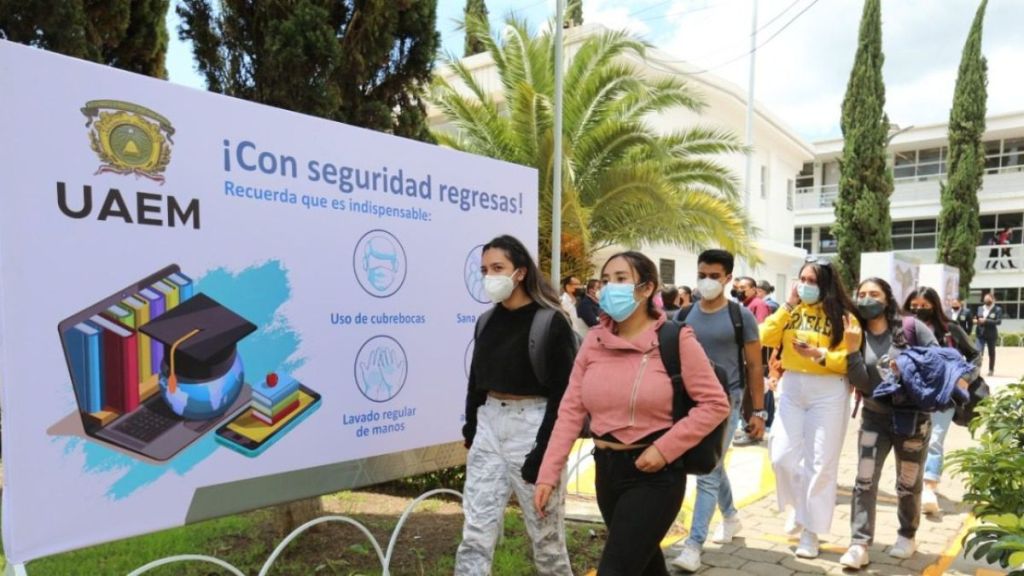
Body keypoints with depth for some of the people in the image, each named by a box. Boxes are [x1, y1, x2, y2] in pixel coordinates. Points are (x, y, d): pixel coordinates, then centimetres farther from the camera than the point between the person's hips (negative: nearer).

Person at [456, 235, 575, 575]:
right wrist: (470, 432, 11)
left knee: (545, 533, 9)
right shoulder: (488, 321, 7)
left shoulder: (551, 323, -11)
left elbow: (563, 394, -13)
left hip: (532, 426, -5)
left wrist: (545, 451, -16)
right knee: (476, 534, 5)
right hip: (489, 425, 6)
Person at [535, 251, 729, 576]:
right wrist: (548, 474, -5)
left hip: (655, 473, -5)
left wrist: (665, 448, -17)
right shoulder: (594, 341, 1)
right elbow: (571, 410, 0)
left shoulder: (675, 340, -11)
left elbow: (715, 404, -10)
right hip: (606, 467, 5)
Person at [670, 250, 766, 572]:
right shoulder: (685, 316, 3)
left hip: (726, 401, -4)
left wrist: (759, 411, -3)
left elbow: (754, 367, -2)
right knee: (714, 467, 20)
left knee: (707, 473, -7)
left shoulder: (741, 316, -7)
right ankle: (731, 516, 43)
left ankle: (694, 545, -3)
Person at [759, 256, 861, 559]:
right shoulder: (791, 311, 7)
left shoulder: (843, 316, -4)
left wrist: (820, 354, -24)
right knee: (782, 456, 3)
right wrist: (787, 306, -9)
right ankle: (801, 504, 32)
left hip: (829, 392, -3)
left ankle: (811, 531, 16)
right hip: (791, 387, 4)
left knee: (820, 462, 3)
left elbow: (850, 360, -9)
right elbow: (766, 339, -6)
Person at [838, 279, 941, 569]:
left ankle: (907, 535, 34)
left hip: (913, 417, -1)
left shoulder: (911, 326, -8)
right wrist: (852, 350, -22)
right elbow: (861, 383, -11)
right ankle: (859, 544, -3)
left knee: (908, 483, 12)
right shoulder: (856, 336, -2)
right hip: (875, 417, 2)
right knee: (864, 481, -6)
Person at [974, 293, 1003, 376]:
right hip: (980, 334, 2)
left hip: (991, 334, -2)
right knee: (978, 352, -13)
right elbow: (976, 318, 18)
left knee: (991, 353, 12)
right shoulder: (980, 308, 9)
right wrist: (976, 321, -5)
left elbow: (999, 321, -14)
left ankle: (991, 370, 25)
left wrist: (986, 321, -21)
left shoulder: (997, 309, -4)